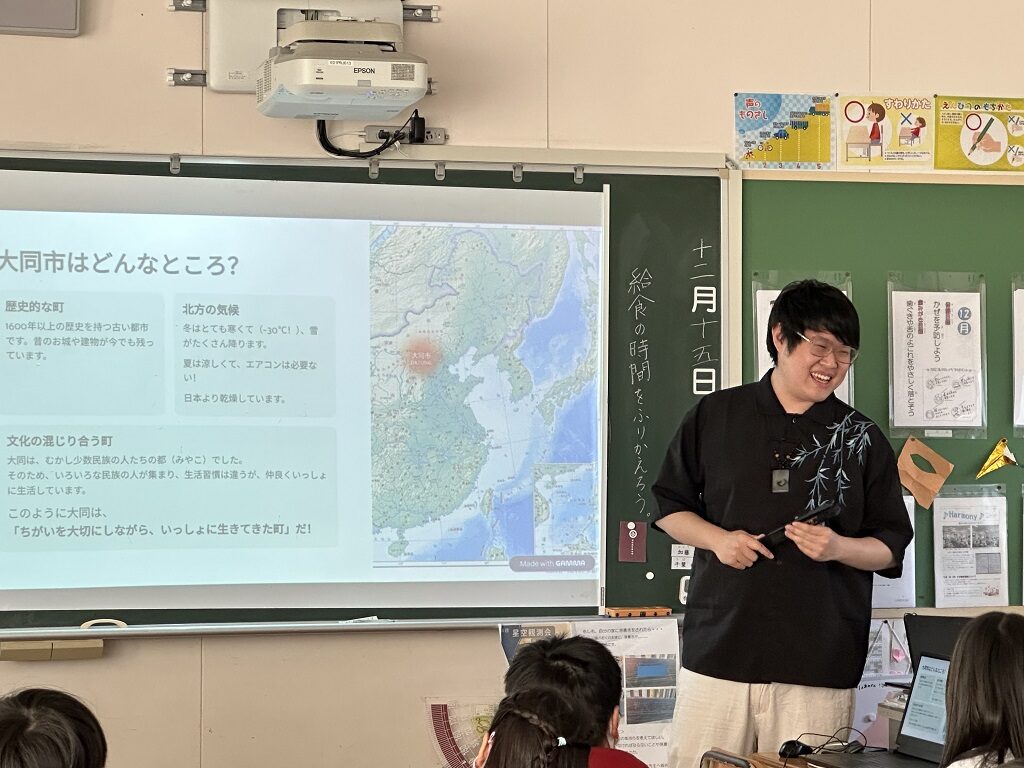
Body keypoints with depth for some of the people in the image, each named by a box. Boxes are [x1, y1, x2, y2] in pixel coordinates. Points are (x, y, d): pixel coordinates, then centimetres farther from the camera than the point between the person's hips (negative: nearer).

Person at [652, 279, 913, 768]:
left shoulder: (862, 439, 8)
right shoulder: (715, 416, 9)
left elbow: (891, 547, 9)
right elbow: (669, 507, 14)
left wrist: (838, 547, -11)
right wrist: (717, 538, -5)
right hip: (718, 650, 0)